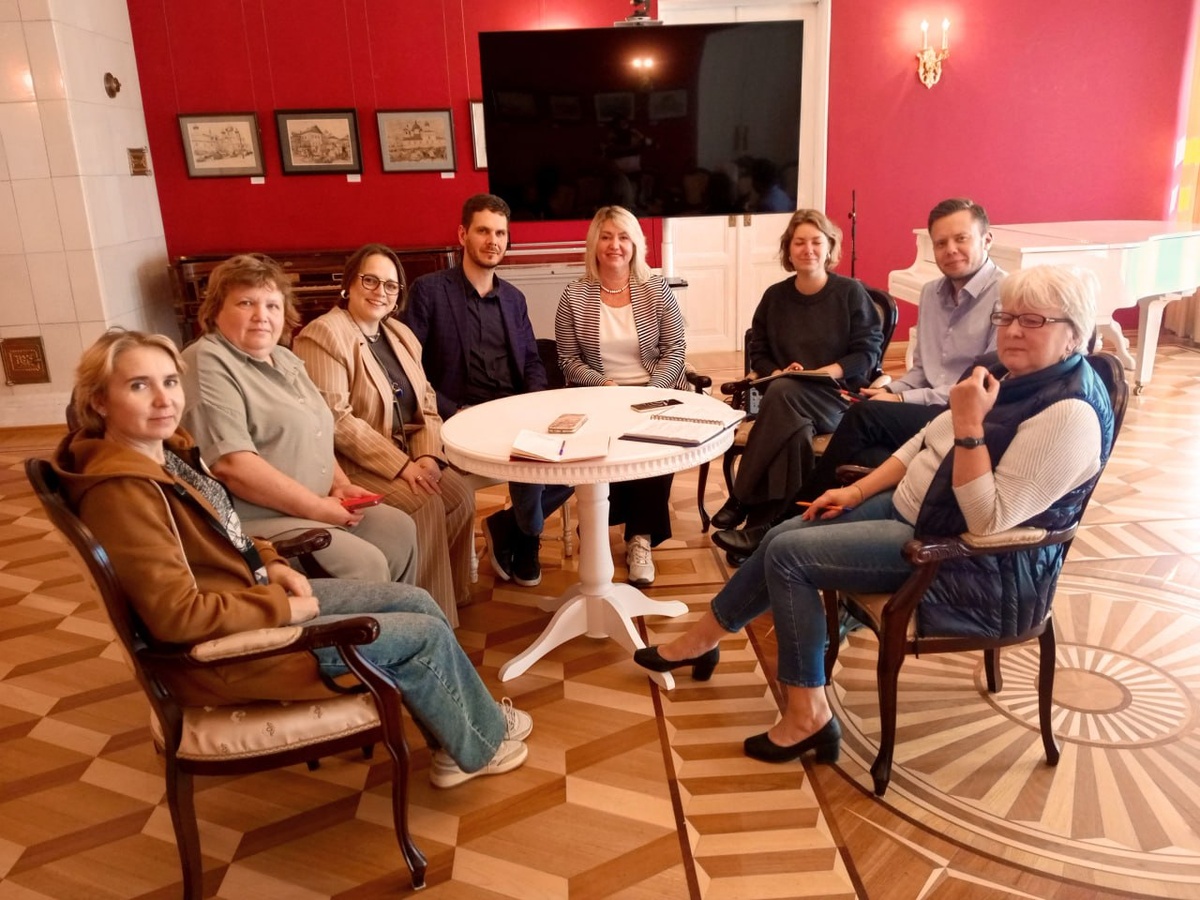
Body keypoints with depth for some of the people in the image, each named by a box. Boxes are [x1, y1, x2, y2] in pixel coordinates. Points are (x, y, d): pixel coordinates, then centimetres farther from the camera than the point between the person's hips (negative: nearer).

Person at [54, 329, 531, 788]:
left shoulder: (167, 450, 2)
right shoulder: (120, 491, -26)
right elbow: (178, 616, -28)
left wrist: (271, 564, 1)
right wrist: (284, 608, -19)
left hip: (251, 594, 9)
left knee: (416, 602, 6)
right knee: (424, 636, -5)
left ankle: (463, 726, 22)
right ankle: (481, 744, 20)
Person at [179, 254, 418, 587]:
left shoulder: (285, 360, 15)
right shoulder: (208, 364, -14)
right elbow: (231, 464, -24)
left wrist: (340, 485, 4)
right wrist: (316, 507, -19)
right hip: (254, 521, -9)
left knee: (399, 529, 6)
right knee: (366, 566, -20)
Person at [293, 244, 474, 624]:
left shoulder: (400, 334, 13)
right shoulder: (323, 335, -12)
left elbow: (426, 402, 10)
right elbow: (334, 418, -21)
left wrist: (427, 455, -10)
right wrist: (401, 465, -24)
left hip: (408, 455, 7)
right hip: (352, 464, -7)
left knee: (461, 495, -12)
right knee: (426, 505, -24)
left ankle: (453, 595, 5)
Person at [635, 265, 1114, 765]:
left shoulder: (1070, 412, -23)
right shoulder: (1014, 376, 6)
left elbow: (989, 521, -28)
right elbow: (925, 444, 12)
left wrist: (969, 423, -30)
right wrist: (857, 491, 6)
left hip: (979, 563, -9)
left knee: (788, 555, -14)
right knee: (782, 536, 4)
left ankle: (807, 714, -1)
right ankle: (700, 641, 22)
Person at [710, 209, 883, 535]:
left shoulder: (851, 293, 3)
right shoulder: (774, 296, 11)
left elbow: (869, 350, -2)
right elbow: (758, 354, 14)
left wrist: (827, 371, -19)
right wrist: (777, 372, -9)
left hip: (838, 397, -2)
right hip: (787, 398, 2)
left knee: (783, 392, -36)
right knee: (797, 430, -36)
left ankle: (741, 501, -31)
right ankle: (767, 522, -30)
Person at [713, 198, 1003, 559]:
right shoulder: (931, 292, 17)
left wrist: (902, 401, -16)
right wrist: (890, 391, -3)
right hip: (929, 415, 6)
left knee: (865, 416, -26)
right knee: (865, 457, -26)